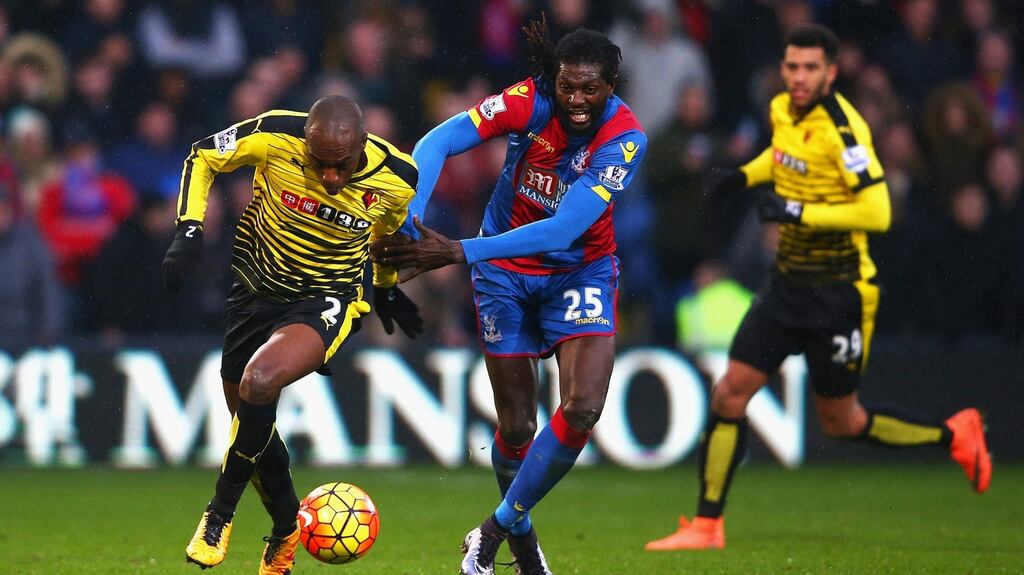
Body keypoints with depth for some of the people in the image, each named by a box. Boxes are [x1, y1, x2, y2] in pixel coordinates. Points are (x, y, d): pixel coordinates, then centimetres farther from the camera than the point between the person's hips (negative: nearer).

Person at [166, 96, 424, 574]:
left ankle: (221, 512, -10)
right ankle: (287, 529, 35)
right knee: (250, 420, 8)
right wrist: (189, 230, -16)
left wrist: (386, 288, 23)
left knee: (259, 382, -29)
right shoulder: (275, 138, -22)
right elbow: (202, 158, -4)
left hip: (328, 300, -3)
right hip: (257, 288, 3)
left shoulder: (397, 179, -18)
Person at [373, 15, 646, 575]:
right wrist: (407, 220, -46)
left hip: (581, 271, 0)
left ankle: (498, 527, 0)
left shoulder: (624, 137, -24)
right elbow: (437, 143, -28)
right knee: (517, 427, 2)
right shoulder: (529, 102, -20)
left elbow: (565, 229, -33)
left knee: (582, 409, -18)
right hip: (507, 272, 0)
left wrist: (460, 252, -41)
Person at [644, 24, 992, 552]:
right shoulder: (782, 110, 2)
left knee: (839, 421, 5)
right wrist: (743, 175, 8)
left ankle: (954, 436, 26)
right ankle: (707, 526, 4)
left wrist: (798, 212, -28)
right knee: (730, 392, -3)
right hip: (787, 284, 7)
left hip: (838, 292, -7)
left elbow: (877, 212, -26)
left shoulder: (842, 128, -21)